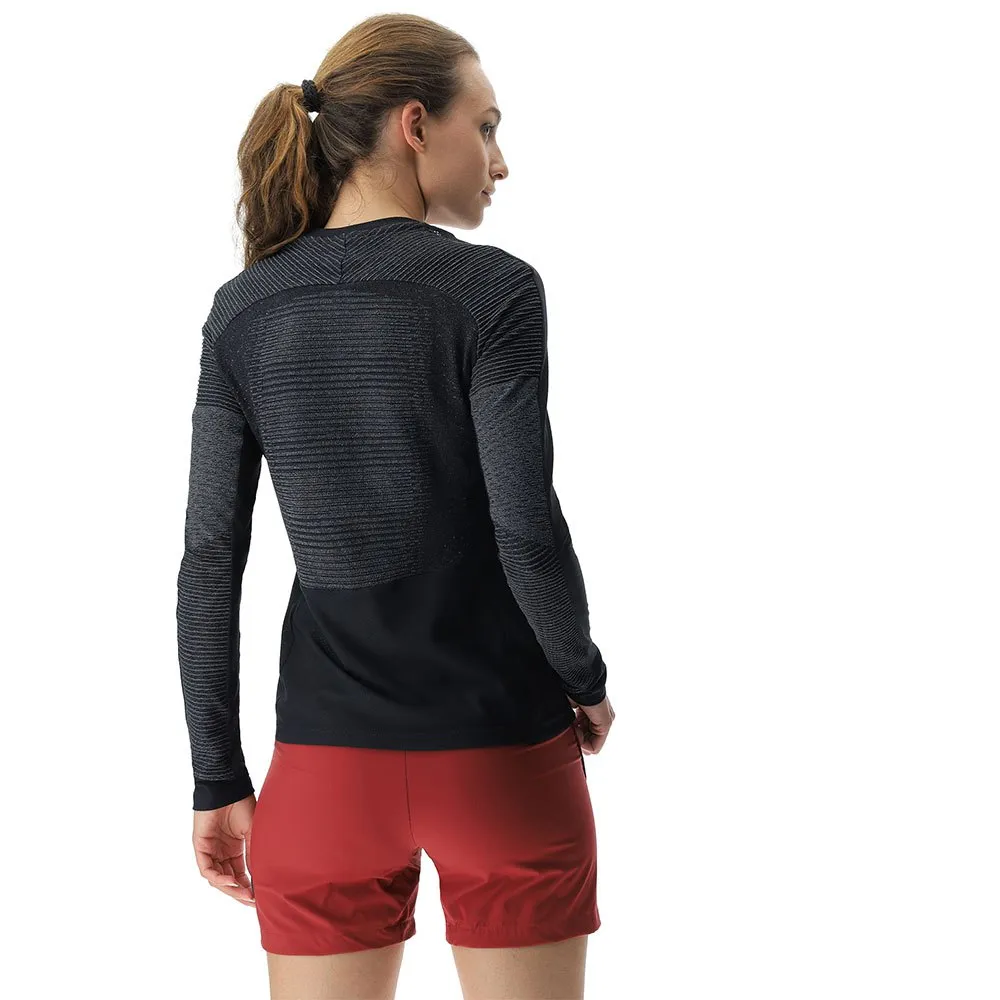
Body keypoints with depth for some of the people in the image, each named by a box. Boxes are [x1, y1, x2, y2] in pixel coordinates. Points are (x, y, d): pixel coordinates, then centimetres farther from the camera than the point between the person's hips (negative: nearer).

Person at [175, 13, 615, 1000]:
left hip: (325, 763, 4)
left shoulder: (243, 310, 3)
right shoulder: (492, 290, -10)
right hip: (502, 761, -3)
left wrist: (220, 781, 7)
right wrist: (588, 684, 4)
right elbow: (527, 534, -14)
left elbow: (210, 566, 1)